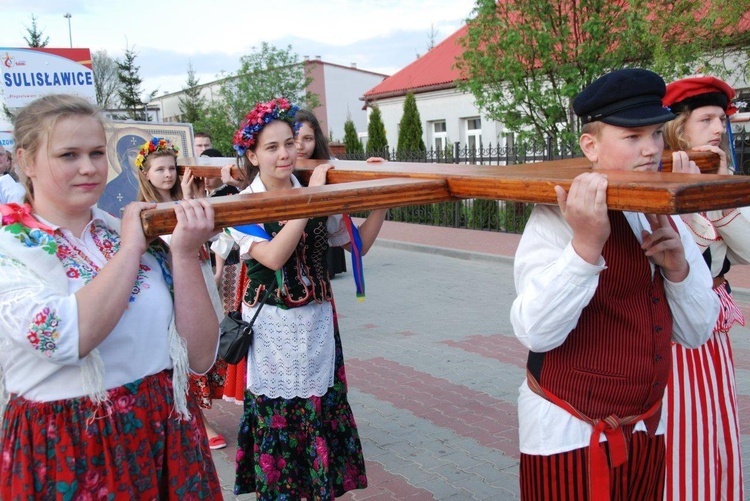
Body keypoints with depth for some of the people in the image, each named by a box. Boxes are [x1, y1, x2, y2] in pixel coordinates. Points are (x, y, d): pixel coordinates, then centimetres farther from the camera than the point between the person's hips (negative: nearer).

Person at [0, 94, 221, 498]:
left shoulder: (137, 235, 1)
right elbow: (65, 339, -28)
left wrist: (183, 254, -14)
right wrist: (129, 249, -16)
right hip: (64, 451, -3)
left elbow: (200, 358, -5)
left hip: (166, 436, 4)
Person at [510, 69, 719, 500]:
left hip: (646, 431, 7)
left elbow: (695, 333, 6)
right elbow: (537, 332, -26)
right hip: (568, 437, -6)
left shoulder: (665, 220, 5)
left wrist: (677, 267, -12)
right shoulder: (557, 219, -16)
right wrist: (585, 243, -37)